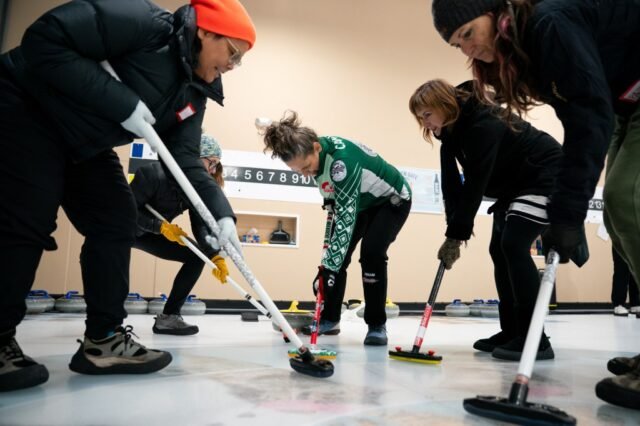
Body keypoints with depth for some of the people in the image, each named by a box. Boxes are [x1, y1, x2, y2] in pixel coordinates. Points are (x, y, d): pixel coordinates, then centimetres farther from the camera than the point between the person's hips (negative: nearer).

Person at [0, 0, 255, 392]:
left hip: (84, 145, 9)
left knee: (117, 222, -2)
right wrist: (123, 103, -31)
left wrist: (220, 212, -18)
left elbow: (185, 158, -5)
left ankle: (104, 338, 4)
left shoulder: (193, 93, -1)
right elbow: (44, 40, -28)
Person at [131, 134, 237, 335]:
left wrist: (215, 256, -32)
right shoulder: (153, 173, -31)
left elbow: (201, 227, -18)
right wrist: (161, 226, -39)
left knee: (197, 256, -7)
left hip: (152, 235, 6)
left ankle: (168, 317, -4)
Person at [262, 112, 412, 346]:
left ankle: (377, 325, -8)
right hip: (359, 202, 7)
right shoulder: (313, 153, -16)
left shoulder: (343, 159, -40)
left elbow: (346, 217, -43)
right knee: (337, 255, -1)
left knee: (371, 253, -24)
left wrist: (329, 267, -44)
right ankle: (329, 319, 13)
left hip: (392, 199, -7)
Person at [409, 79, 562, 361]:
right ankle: (511, 332, 13)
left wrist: (456, 234, -29)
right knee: (499, 249, 5)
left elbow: (475, 184, -32)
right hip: (513, 184, 10)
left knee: (514, 245, -21)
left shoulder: (482, 125, -30)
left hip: (544, 177, -10)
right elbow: (452, 184, -6)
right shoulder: (452, 130, -2)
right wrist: (455, 229, -16)